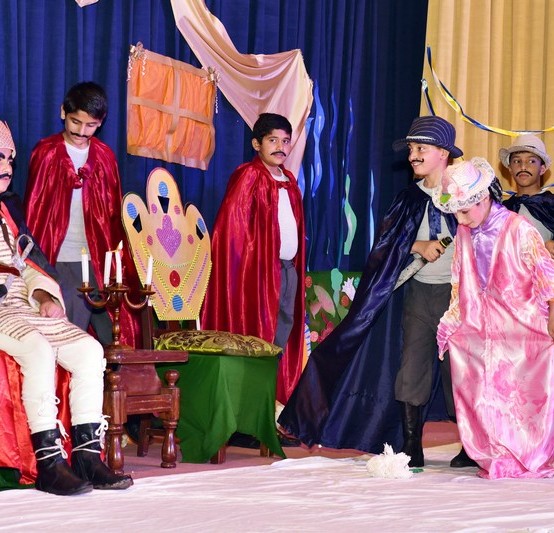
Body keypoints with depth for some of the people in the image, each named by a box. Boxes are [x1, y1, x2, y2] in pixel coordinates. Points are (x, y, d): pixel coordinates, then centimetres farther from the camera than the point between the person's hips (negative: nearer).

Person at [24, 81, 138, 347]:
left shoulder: (104, 156, 10)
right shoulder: (46, 153, 1)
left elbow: (114, 214, 13)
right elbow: (34, 211, 2)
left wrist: (121, 262, 8)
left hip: (101, 260, 3)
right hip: (63, 262, -3)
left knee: (117, 339, 1)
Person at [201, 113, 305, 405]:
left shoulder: (288, 181, 15)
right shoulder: (249, 176, -9)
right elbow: (232, 222, -14)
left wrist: (295, 261, 10)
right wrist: (251, 258, -15)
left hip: (287, 267, 8)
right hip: (261, 266, -8)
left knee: (284, 327, 10)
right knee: (259, 330, -6)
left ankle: (275, 391, 18)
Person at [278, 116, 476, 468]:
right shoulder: (410, 198, 11)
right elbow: (386, 243, 5)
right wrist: (419, 246, -12)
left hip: (457, 292, -4)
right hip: (419, 294, 4)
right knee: (411, 367, 0)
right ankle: (411, 447, 6)